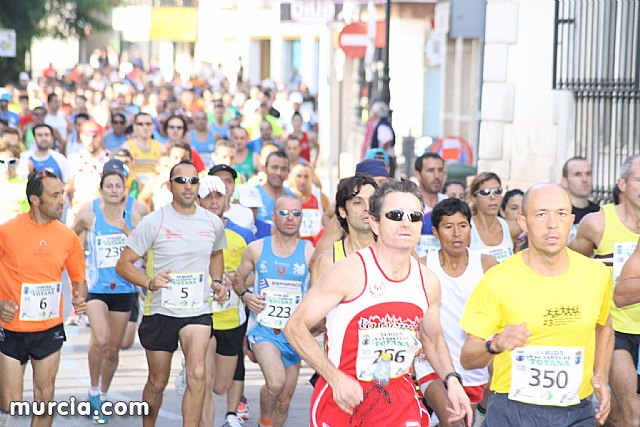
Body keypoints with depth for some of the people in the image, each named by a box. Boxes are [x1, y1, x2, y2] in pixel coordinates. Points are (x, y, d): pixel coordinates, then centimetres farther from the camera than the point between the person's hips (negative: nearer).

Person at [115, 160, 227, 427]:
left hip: (198, 311, 1)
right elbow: (123, 264, -6)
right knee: (157, 382, 11)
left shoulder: (213, 223, 4)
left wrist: (217, 281, 7)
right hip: (160, 311, -1)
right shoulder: (153, 222, -7)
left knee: (197, 374, -21)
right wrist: (149, 283, -24)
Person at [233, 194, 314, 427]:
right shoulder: (256, 249, 1)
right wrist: (245, 295, -5)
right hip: (263, 327, -2)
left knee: (285, 399, 10)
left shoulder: (309, 252, 0)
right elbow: (239, 278, 16)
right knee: (276, 382, -27)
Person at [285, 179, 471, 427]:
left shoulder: (427, 282, 5)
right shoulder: (349, 272, -13)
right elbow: (295, 327, -11)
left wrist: (451, 379, 5)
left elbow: (433, 339, 22)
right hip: (342, 397, -4)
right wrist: (336, 378, -20)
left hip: (400, 399, 4)